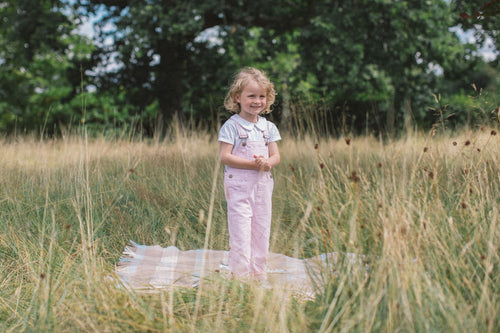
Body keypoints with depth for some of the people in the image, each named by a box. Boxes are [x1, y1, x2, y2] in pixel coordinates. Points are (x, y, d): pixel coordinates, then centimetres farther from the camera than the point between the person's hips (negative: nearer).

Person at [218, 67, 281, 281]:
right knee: (240, 231, -6)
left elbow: (275, 156, 8)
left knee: (262, 230, 10)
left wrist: (267, 163, -16)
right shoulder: (231, 126, -7)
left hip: (263, 185, 5)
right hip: (238, 185, -5)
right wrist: (253, 164, -20)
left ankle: (258, 273, 20)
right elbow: (225, 157, -13)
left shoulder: (268, 127, 9)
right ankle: (241, 275, 0)